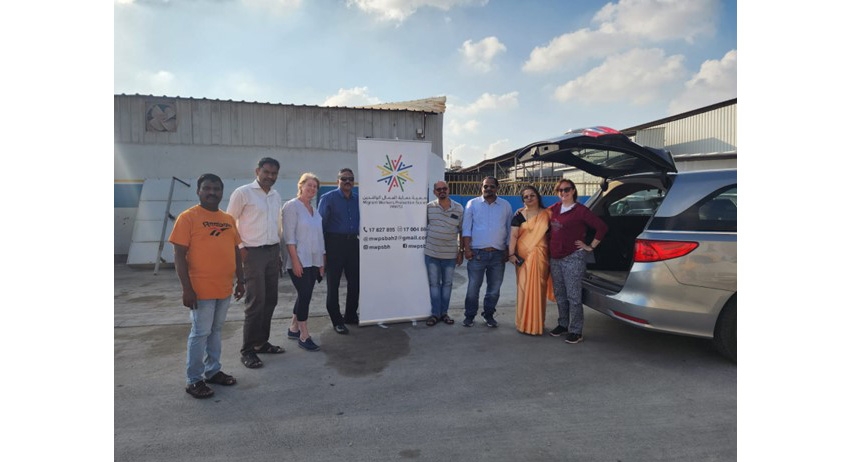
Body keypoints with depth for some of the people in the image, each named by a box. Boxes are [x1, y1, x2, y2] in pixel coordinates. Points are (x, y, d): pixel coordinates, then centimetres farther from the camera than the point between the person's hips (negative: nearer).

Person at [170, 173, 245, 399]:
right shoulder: (188, 217, -8)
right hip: (201, 290, -6)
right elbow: (179, 256, -12)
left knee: (216, 331, 16)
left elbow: (236, 252, 16)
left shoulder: (228, 219, 10)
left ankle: (213, 371, 29)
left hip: (224, 288, 6)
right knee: (200, 333, 2)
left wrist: (240, 281, 14)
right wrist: (187, 289, -15)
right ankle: (193, 380, 15)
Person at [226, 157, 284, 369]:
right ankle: (247, 350, 6)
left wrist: (278, 250, 15)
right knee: (256, 302, -6)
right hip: (253, 252, -7)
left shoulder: (276, 196, 13)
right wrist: (240, 248, -10)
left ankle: (261, 342, 24)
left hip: (273, 252, 7)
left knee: (270, 300, 10)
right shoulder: (243, 192, -7)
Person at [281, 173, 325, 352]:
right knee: (305, 295, -7)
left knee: (304, 295, 12)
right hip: (299, 260, -7)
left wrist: (322, 262, 13)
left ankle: (293, 328, 27)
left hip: (313, 261, 7)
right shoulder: (291, 206, -7)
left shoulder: (315, 210, 15)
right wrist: (295, 260, -19)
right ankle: (304, 336, 3)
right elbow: (289, 236, -14)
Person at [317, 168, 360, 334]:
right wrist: (322, 250, -12)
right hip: (335, 243, -4)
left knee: (355, 281, 11)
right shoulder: (328, 198, -3)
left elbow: (362, 221, 12)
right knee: (333, 283, 4)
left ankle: (351, 315, 28)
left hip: (354, 243, 5)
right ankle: (336, 320, 16)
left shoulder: (358, 199, 9)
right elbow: (321, 223, -7)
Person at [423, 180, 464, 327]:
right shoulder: (428, 207, -1)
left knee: (447, 283, 10)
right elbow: (423, 227, 7)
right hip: (431, 253, 0)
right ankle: (435, 313, 16)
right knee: (434, 283, 6)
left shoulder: (458, 208, -1)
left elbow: (462, 231, 4)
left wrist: (461, 251, 3)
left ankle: (444, 312, 22)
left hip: (450, 254, 0)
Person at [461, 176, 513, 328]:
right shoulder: (472, 204, 3)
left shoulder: (505, 205, 8)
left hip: (498, 254, 2)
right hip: (477, 253, -2)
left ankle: (489, 315, 24)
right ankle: (469, 316, 16)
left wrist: (508, 250, 4)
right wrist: (467, 248, -8)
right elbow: (467, 228, 0)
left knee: (494, 289, 9)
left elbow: (509, 229, 9)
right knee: (473, 287, 3)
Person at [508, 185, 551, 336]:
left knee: (539, 288, 4)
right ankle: (525, 323, 7)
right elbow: (513, 235, -2)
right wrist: (511, 254, -12)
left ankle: (538, 323, 15)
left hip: (541, 256, 1)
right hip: (524, 256, -1)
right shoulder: (519, 215, 4)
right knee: (524, 288, -2)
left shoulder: (547, 214, 8)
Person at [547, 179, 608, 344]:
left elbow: (602, 227, -8)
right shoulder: (554, 209, 10)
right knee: (560, 295, 14)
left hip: (573, 258, -6)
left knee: (573, 296, -3)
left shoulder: (580, 210, -7)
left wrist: (590, 247, -6)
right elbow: (550, 230, 28)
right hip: (555, 258, 6)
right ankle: (563, 324, 28)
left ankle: (576, 331, 5)